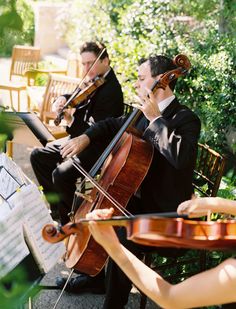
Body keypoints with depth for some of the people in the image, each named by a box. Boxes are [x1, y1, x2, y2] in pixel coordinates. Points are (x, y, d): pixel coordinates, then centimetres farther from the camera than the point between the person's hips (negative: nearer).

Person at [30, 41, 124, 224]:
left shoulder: (111, 90, -23)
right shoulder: (93, 82, 4)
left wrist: (72, 122, -37)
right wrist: (63, 99, -7)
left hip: (98, 148, -10)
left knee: (61, 173, -29)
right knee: (38, 156, 10)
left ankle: (68, 221, -5)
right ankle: (57, 206, 20)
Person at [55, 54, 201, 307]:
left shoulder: (185, 119, -18)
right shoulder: (146, 114, 6)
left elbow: (181, 156, -39)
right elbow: (113, 125, 21)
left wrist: (155, 118, -30)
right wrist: (86, 137, 3)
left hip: (165, 212, -9)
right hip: (138, 197, 9)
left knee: (122, 241, -31)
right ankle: (94, 275, 30)